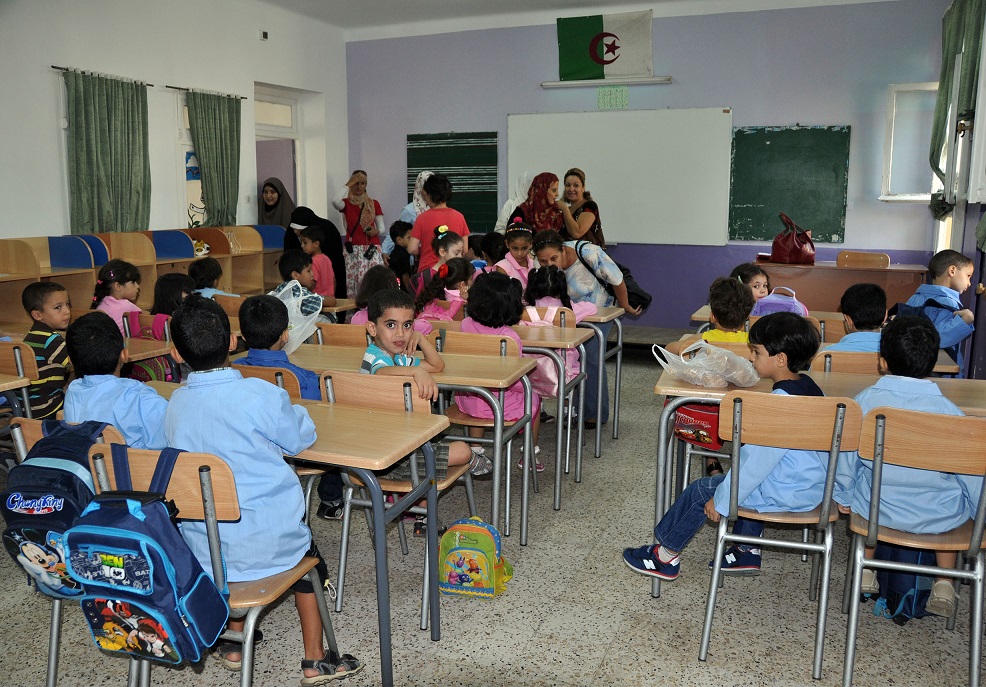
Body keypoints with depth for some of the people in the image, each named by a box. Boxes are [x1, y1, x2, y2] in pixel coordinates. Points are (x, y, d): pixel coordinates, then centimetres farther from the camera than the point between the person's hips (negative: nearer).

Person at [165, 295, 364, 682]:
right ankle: (315, 660, 29)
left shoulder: (174, 404, -4)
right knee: (306, 547, 26)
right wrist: (292, 411, 16)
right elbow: (300, 439, -4)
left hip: (200, 548, 4)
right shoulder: (261, 395, -19)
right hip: (265, 544, -4)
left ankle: (233, 644, 43)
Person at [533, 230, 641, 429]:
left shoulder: (588, 254, -36)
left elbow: (617, 280, -22)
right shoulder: (538, 264, -23)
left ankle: (596, 414, 1)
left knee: (591, 357, -13)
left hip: (599, 309, -4)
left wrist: (625, 307, -9)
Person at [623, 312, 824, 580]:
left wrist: (720, 501, -15)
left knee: (702, 491, 0)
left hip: (786, 493, -9)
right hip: (810, 483, 9)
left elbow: (758, 462, -24)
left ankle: (665, 556, 16)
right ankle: (748, 552, 33)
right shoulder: (809, 386, 3)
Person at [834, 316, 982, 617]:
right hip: (940, 518, 0)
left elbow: (846, 454, -4)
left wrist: (843, 497, 14)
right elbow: (971, 472, -4)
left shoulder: (865, 400, -14)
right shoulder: (950, 412, -15)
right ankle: (944, 584, 31)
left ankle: (866, 570, 35)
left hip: (877, 509, 0)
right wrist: (979, 516, 14)